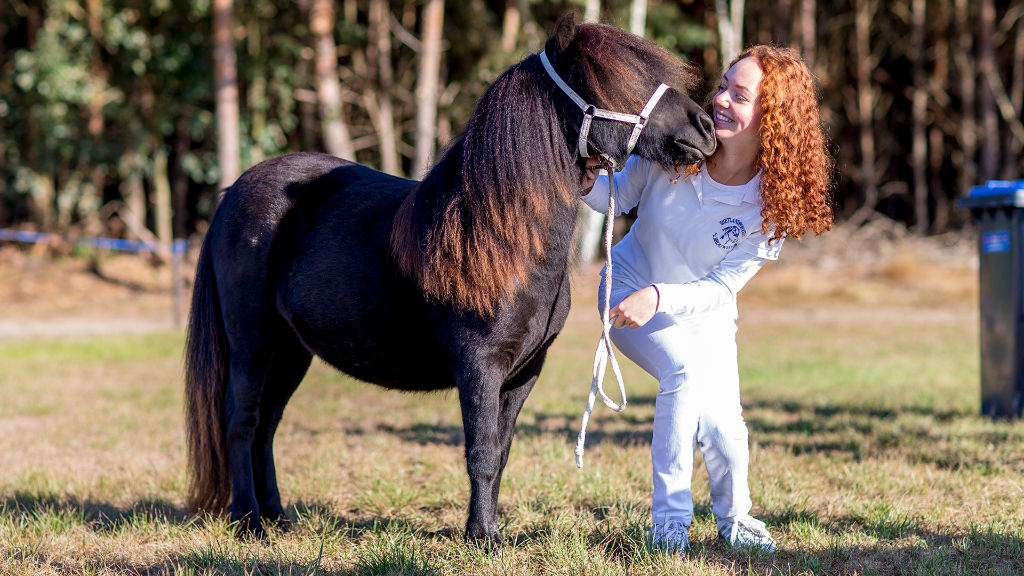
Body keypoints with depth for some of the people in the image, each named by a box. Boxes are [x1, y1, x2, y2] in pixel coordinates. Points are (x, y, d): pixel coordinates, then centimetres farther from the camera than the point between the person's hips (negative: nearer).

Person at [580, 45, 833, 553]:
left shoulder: (772, 202, -21)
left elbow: (721, 288, -20)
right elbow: (621, 197, -6)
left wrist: (659, 298, -35)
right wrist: (591, 184, -28)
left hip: (702, 310, 2)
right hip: (631, 292, -2)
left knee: (723, 429, -10)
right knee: (688, 369, -28)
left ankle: (734, 518, 23)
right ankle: (669, 520, -16)